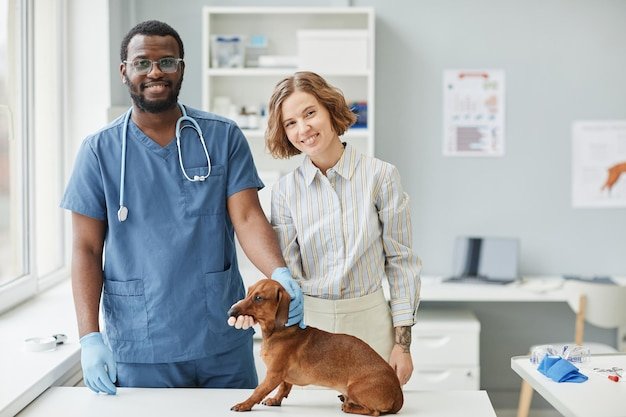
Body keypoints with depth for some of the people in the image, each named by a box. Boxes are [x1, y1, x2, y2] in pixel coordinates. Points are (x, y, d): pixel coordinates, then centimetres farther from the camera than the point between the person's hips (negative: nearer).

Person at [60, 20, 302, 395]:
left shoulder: (223, 138, 1)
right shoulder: (100, 150, 0)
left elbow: (247, 218, -6)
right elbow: (87, 249, 1)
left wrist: (280, 274, -25)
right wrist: (90, 337, -9)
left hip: (223, 340, 1)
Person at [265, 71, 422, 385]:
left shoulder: (380, 175, -3)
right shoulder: (285, 190, 2)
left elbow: (400, 261, 0)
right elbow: (287, 271, 1)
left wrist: (402, 342, -3)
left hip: (369, 321, -1)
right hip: (308, 323, 1)